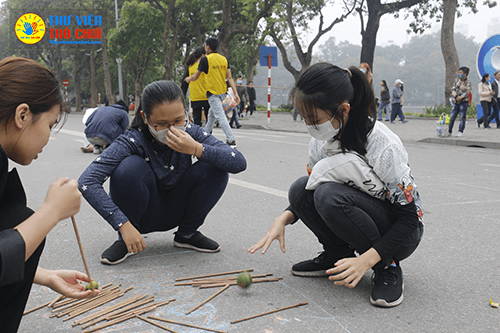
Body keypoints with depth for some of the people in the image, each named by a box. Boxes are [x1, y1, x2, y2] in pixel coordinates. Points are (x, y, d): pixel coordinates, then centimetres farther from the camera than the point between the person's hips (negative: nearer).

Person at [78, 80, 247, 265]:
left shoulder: (191, 134, -17)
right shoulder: (132, 141, -25)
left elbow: (239, 163, -24)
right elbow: (87, 182, -33)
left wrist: (197, 149, -39)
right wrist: (123, 225, -39)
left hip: (175, 213, 3)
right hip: (143, 214, -3)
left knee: (215, 169, -20)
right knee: (131, 167, -32)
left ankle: (187, 234, 2)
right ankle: (126, 242, -9)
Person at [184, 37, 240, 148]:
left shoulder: (205, 59, -9)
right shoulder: (224, 59, 6)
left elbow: (195, 77, 0)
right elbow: (229, 78, 0)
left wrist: (188, 79, 22)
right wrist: (235, 93, 0)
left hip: (213, 93, -7)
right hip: (223, 92, 7)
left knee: (221, 116, -8)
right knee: (211, 115, 20)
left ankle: (231, 140, -13)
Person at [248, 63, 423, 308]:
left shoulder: (383, 146, -29)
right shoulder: (322, 140, -10)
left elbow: (409, 217, -23)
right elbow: (313, 190, 4)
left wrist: (365, 260, -35)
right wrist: (284, 218, -16)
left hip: (401, 233, -5)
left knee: (331, 195, -32)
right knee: (300, 190, -20)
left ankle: (387, 268, -12)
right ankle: (337, 254, 1)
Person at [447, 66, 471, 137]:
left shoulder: (468, 83, -5)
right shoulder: (457, 80, 9)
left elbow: (467, 93, -16)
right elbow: (453, 89, 3)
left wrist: (459, 98, -21)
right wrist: (456, 96, -14)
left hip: (464, 102, -4)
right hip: (456, 103, 4)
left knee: (462, 117, -1)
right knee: (452, 117, 1)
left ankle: (460, 131, 5)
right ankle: (449, 131, 6)